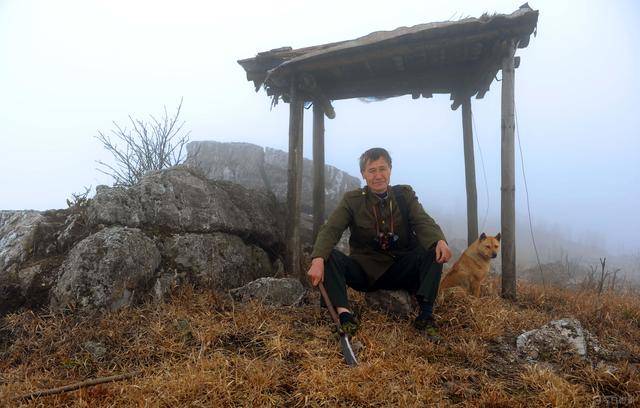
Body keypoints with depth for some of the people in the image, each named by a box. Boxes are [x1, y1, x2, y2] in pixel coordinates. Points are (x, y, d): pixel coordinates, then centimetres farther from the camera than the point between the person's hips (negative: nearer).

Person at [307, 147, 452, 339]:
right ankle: (344, 313, -38)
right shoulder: (352, 200, 0)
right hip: (364, 270, 0)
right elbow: (330, 230, -14)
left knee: (436, 252, -23)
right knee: (328, 255, -25)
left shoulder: (405, 195, 5)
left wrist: (440, 241, -35)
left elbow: (423, 222, -10)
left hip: (401, 271, 1)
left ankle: (426, 314, -29)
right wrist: (317, 260, -34)